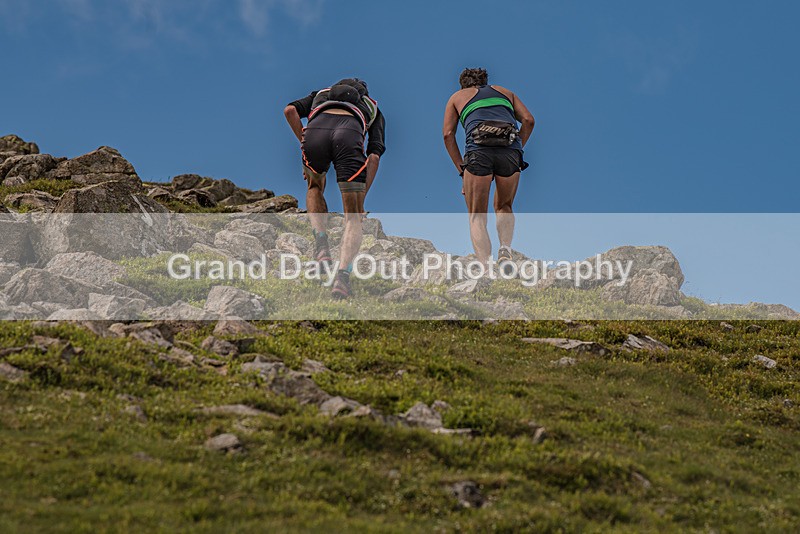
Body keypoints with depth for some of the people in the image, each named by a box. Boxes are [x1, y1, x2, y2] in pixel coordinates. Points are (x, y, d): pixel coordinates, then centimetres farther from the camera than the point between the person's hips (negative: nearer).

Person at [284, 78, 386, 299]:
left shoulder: (320, 95, 43)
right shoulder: (374, 111, 38)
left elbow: (290, 110, 19)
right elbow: (374, 156, 21)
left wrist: (304, 143, 23)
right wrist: (361, 198, 19)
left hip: (316, 130, 2)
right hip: (350, 134, -1)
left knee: (315, 188, 34)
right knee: (354, 217, 7)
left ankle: (321, 245, 11)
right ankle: (343, 275, -16)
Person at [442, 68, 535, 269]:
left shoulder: (458, 97, 27)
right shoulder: (505, 92, 32)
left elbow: (448, 134, 15)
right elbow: (528, 120, 16)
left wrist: (461, 168, 14)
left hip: (478, 151, -2)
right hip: (510, 151, 2)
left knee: (477, 216, 8)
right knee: (504, 207, 26)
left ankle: (486, 266, -14)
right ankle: (505, 249, 0)